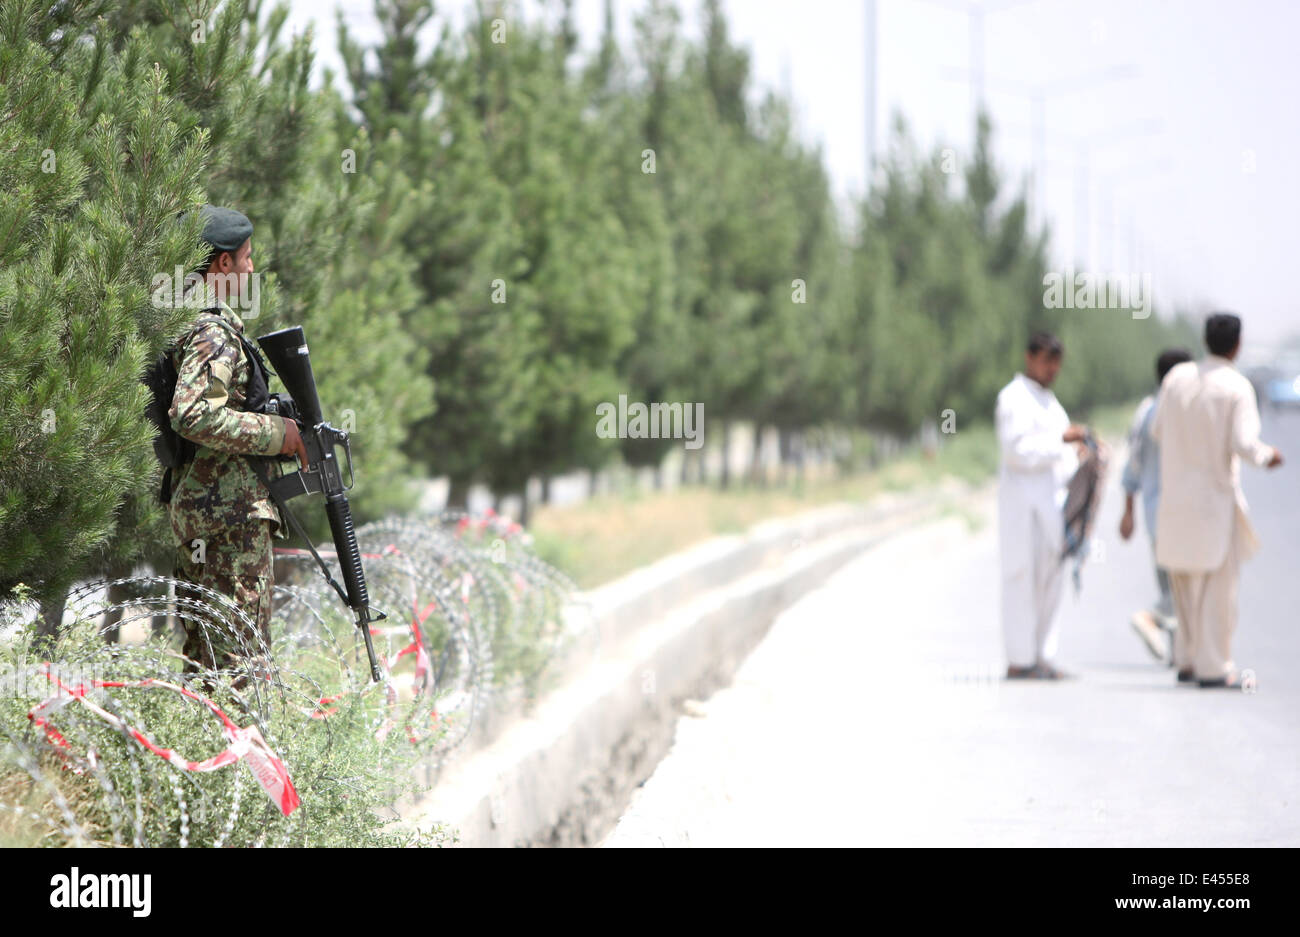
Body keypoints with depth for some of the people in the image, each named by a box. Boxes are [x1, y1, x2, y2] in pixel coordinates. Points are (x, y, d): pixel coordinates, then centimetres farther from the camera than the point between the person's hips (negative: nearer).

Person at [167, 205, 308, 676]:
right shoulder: (213, 331, -15)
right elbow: (192, 414, -27)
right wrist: (274, 432, -18)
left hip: (195, 506, 10)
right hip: (229, 512, -10)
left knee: (205, 646, 13)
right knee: (239, 647, -8)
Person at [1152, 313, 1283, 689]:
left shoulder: (1177, 377, 1)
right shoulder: (1237, 387, -12)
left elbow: (1158, 431, 8)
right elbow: (1243, 443, -18)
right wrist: (1266, 456, 3)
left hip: (1175, 492, 5)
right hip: (1215, 494, -5)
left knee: (1184, 579, 17)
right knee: (1218, 583, 2)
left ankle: (1186, 661, 20)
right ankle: (1212, 667, 2)